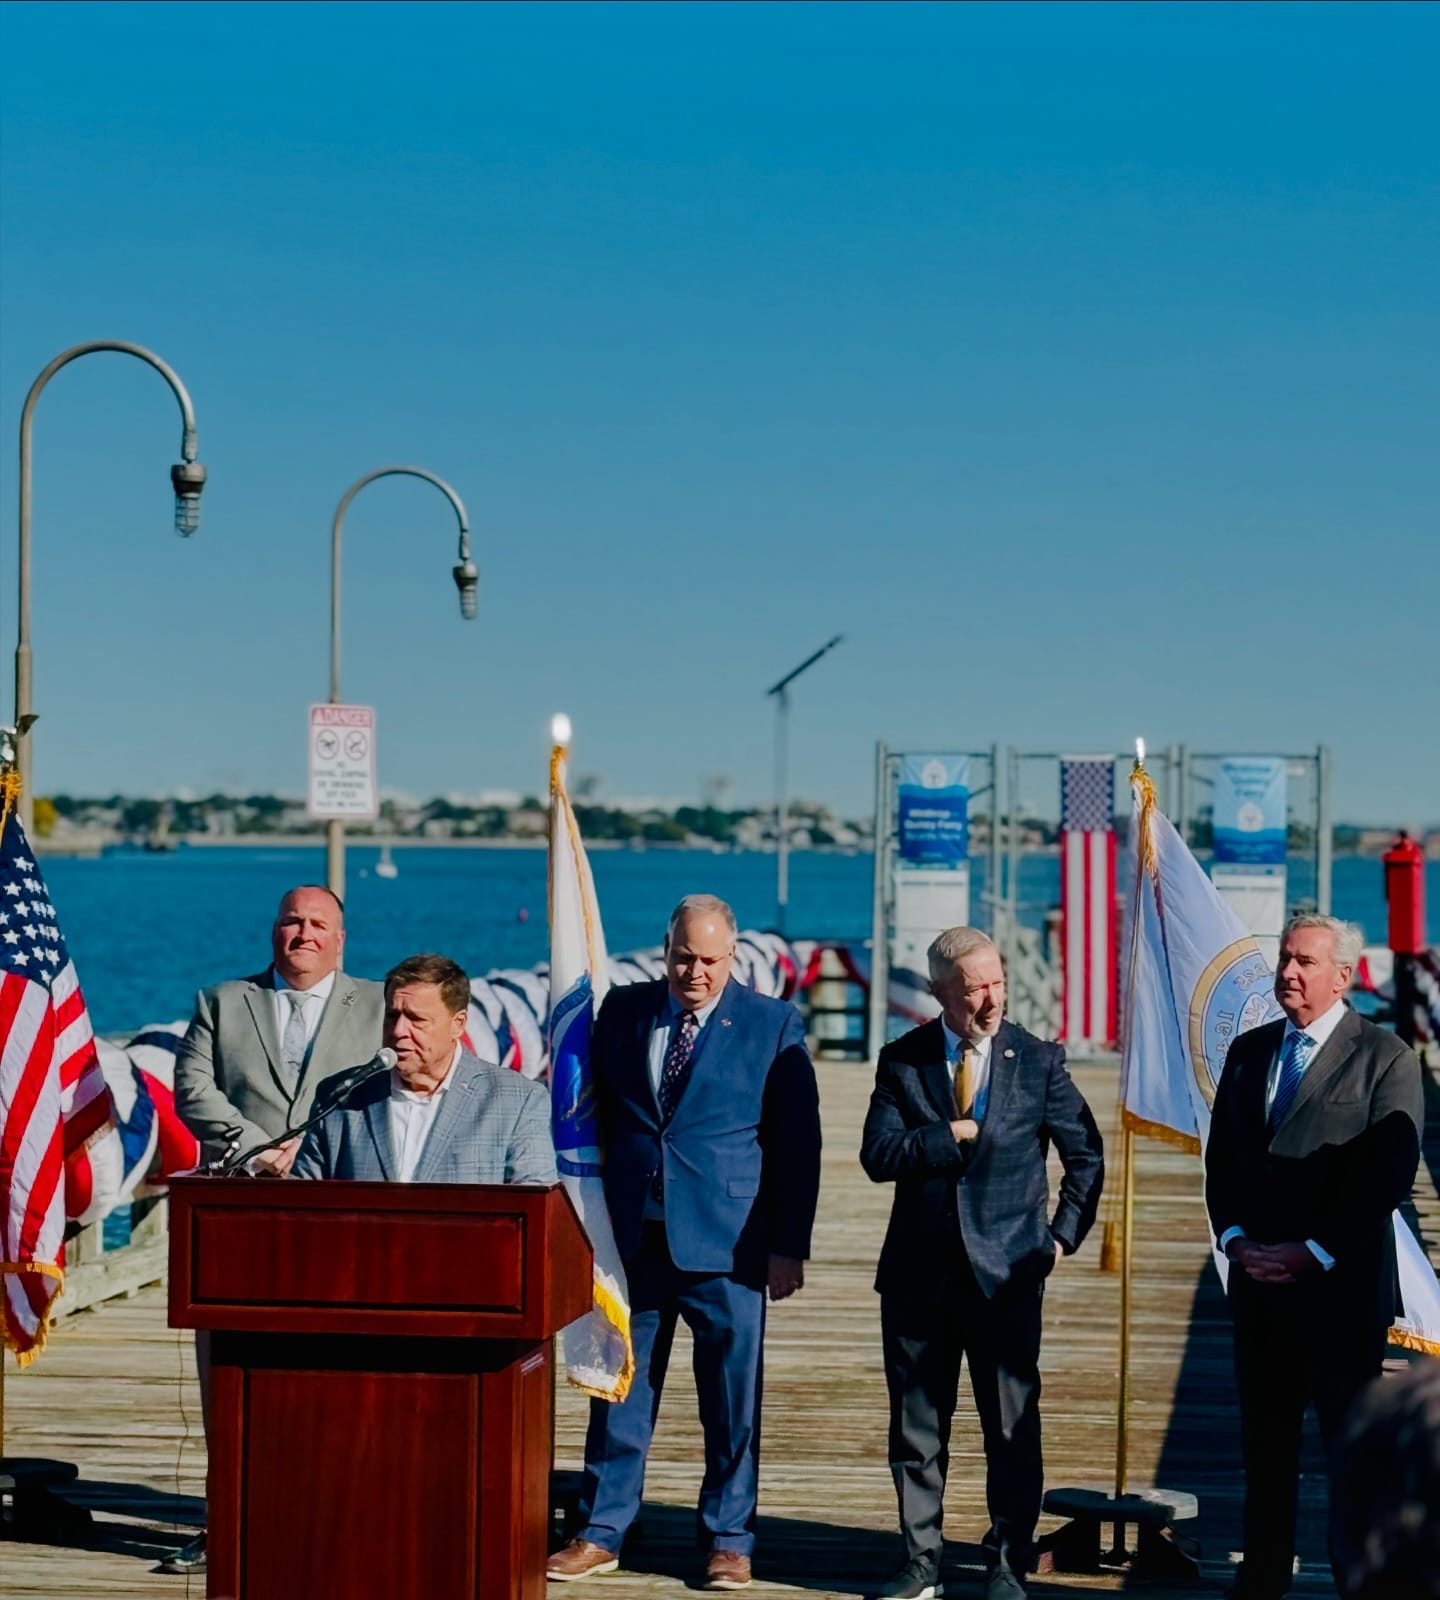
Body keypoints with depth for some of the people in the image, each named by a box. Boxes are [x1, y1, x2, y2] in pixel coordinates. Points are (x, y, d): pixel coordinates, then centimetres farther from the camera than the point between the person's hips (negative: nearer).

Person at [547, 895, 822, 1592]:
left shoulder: (773, 1025, -1)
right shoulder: (622, 1011, 7)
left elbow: (797, 1142, -1)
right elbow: (595, 1114, 12)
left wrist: (789, 1245, -6)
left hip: (726, 1245, -2)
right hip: (632, 1238, 3)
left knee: (732, 1397, 4)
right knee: (620, 1388, 8)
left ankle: (728, 1540, 17)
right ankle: (601, 1533, 19)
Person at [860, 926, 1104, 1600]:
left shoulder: (1039, 1061, 2)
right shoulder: (902, 1062, 3)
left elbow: (1086, 1155, 9)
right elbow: (878, 1155, -8)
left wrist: (1063, 1235, 3)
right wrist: (953, 1133, -15)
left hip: (1007, 1272, -1)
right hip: (919, 1273, 1)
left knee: (1013, 1428, 1)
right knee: (916, 1426, 7)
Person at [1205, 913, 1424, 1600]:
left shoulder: (1386, 1058, -6)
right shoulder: (1248, 1050, 12)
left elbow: (1389, 1174, -12)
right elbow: (1220, 1158, 13)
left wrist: (1313, 1253, -15)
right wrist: (1236, 1239, -2)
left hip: (1341, 1282, -5)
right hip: (1257, 1279, 5)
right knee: (1265, 1440, 11)